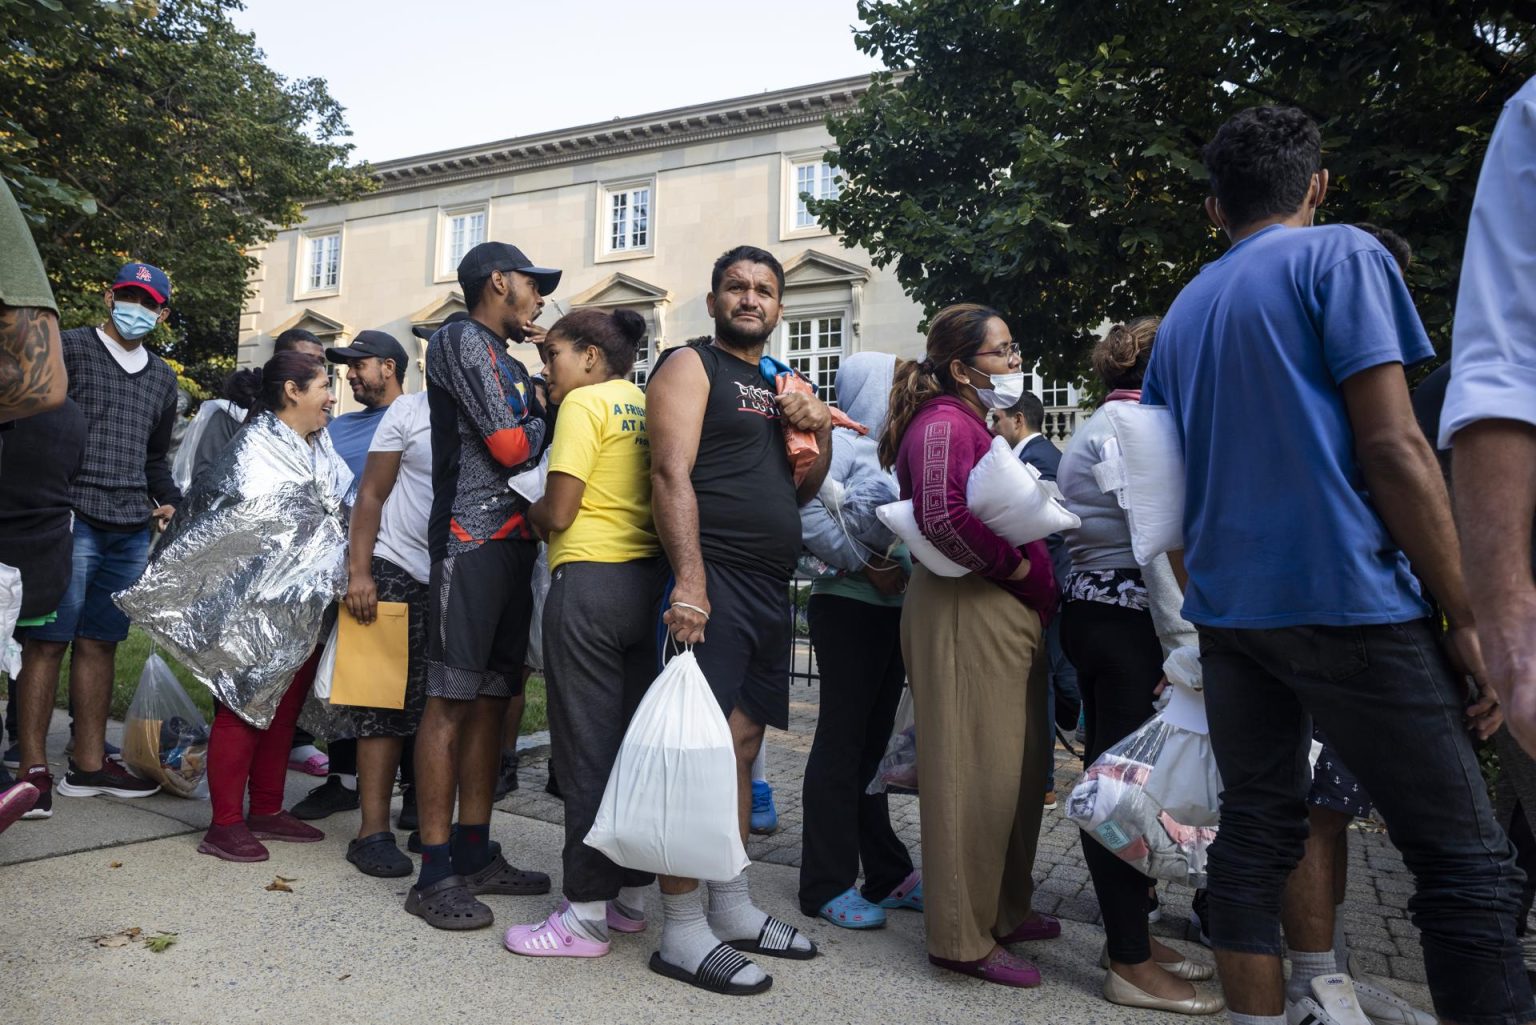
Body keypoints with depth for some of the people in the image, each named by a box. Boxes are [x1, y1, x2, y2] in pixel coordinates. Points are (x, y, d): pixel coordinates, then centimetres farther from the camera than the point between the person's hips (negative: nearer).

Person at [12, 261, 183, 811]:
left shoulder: (163, 378, 20)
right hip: (72, 520, -5)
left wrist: (167, 500, 14)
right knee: (49, 642, -4)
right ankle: (33, 767, 3)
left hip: (131, 531, 6)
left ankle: (89, 764, 17)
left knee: (100, 643, 10)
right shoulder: (69, 348, 2)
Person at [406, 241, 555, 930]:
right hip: (471, 540, -9)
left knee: (491, 700, 9)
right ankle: (434, 877, 1)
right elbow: (511, 448, -10)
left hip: (514, 541, 9)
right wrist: (544, 415, 7)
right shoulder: (462, 339, -2)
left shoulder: (510, 363, 24)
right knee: (451, 701, -6)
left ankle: (475, 857, 18)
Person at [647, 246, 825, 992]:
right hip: (711, 581, -8)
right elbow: (671, 473, -14)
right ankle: (681, 931, 3)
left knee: (742, 744, 13)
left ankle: (732, 908, 24)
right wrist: (689, 582, -24)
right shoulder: (691, 366, -1)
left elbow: (801, 488, 21)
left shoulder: (779, 384, 20)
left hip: (770, 589, 8)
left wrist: (819, 429, 2)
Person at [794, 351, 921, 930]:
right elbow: (806, 508, -23)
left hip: (890, 607, 8)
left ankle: (887, 875, 23)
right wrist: (865, 566, -19)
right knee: (843, 740, -2)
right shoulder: (842, 442, -9)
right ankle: (827, 885, 8)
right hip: (849, 607, -8)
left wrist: (901, 568, 3)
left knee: (874, 741, 13)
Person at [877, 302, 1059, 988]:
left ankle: (1003, 911, 32)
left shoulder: (970, 423, 22)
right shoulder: (945, 424, -12)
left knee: (1015, 770, 16)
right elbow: (943, 517, -28)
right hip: (966, 613, -10)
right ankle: (963, 938, 9)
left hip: (1003, 615, 10)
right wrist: (1017, 568, -15)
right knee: (976, 773, -4)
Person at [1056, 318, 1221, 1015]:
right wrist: (1185, 647, -18)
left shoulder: (1097, 428, 20)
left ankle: (1129, 936, 26)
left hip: (1095, 609, 11)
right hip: (1126, 617, -11)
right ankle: (1131, 965, 5)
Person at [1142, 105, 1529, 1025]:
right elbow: (1392, 448, -11)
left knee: (1256, 841, 12)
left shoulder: (1183, 311, 17)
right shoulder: (1340, 256, -2)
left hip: (1228, 605, 7)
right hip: (1348, 599, -6)